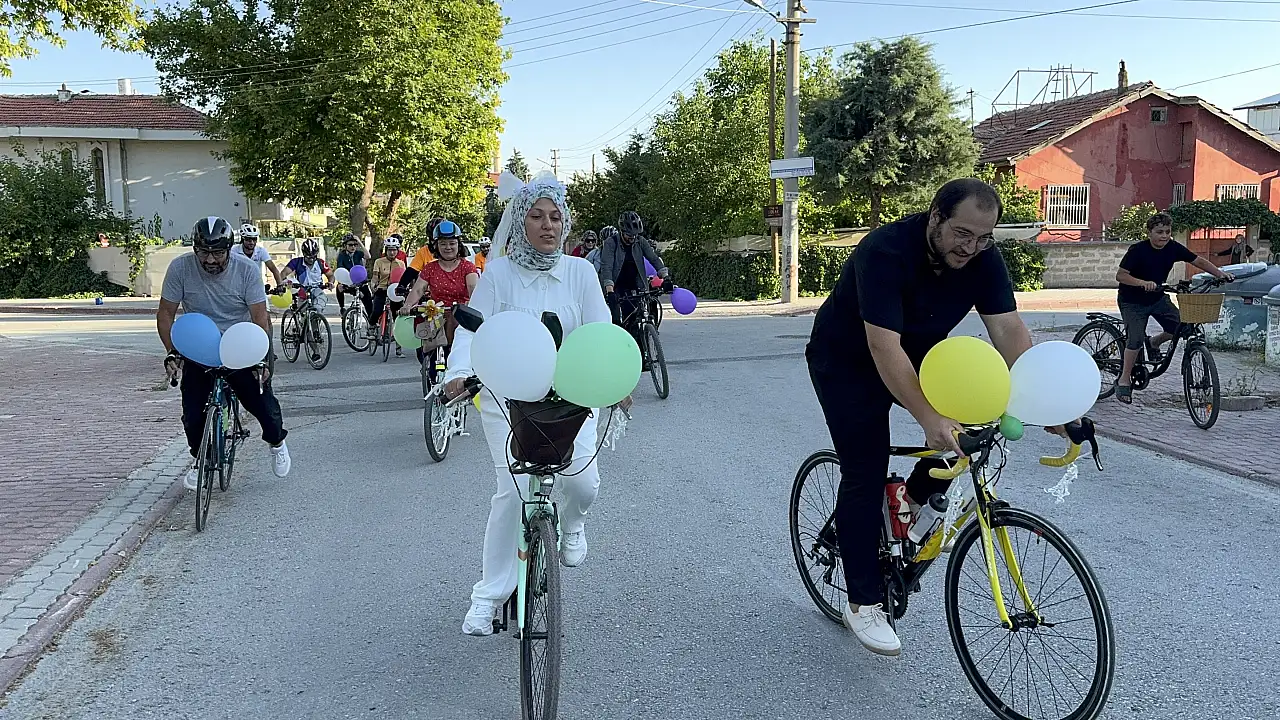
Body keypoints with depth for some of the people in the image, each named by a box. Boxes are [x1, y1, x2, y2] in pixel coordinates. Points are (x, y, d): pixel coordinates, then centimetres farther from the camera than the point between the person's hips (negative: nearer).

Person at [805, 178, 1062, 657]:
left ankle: (919, 498, 8)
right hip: (847, 362, -5)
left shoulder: (982, 256, -14)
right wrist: (929, 420, -46)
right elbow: (883, 347, -39)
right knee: (865, 475, -9)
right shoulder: (886, 251, -33)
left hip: (918, 355, 6)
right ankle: (863, 603, 2)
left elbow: (1009, 329, -18)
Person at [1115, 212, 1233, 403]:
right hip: (1132, 301, -5)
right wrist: (1144, 283, -41)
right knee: (1136, 338, -18)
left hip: (1157, 298, 5)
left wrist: (1221, 274, -10)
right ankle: (1124, 379, -3)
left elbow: (1199, 261, 2)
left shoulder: (1173, 248, -8)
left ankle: (1154, 342, 20)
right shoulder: (1137, 250, -22)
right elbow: (1120, 275, -27)